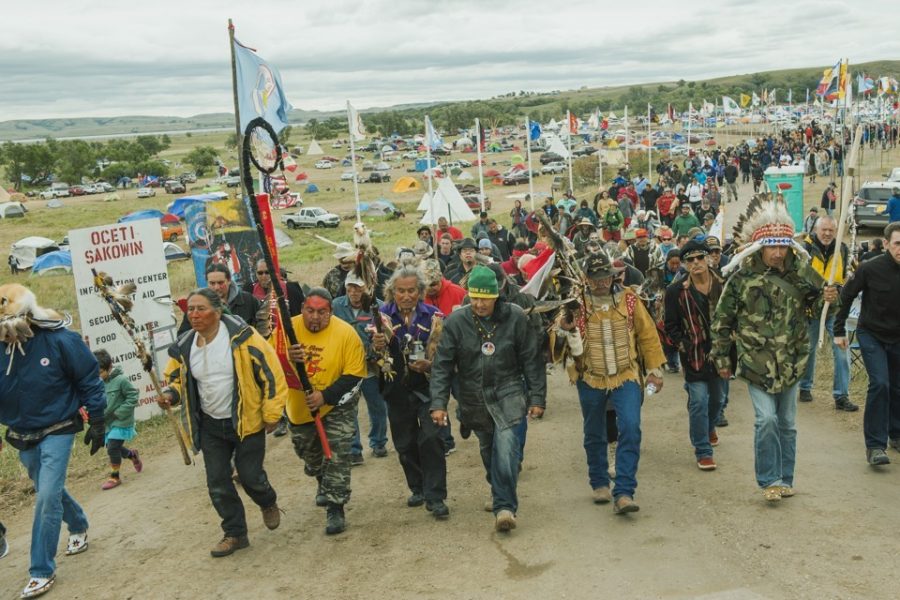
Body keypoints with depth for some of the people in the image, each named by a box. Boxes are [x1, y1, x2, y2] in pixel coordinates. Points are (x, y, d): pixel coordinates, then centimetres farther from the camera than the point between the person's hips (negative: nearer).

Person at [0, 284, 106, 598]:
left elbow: (89, 381, -10)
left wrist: (96, 422, -8)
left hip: (57, 431, -5)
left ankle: (42, 570, 2)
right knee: (50, 492, 21)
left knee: (47, 497, -11)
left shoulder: (60, 340, -19)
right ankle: (79, 527, 49)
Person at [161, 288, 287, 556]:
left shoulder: (241, 337, -19)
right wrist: (170, 394, -10)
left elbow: (272, 373, -15)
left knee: (250, 476, 1)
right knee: (217, 483, 6)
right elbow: (175, 379, 14)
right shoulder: (184, 346, -3)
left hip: (246, 421, -5)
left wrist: (271, 414, -12)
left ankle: (268, 503, 37)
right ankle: (235, 534, 25)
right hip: (210, 425, 5)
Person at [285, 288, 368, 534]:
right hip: (299, 407, 4)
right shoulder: (289, 329, -13)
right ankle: (324, 483, 53)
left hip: (337, 406, -4)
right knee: (307, 452, 23)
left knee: (337, 457, -9)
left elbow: (354, 376, -18)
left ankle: (335, 509, 5)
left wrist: (326, 396, -29)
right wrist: (286, 357, -32)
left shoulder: (346, 334, -20)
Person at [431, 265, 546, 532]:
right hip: (473, 398, 2)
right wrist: (438, 403, -14)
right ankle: (499, 492, 39)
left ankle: (504, 506, -14)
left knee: (506, 443, -20)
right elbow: (442, 365, -7)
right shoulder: (456, 322, -8)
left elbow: (532, 360, -3)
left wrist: (537, 398, -3)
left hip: (508, 392, -2)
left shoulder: (515, 318, -9)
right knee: (487, 448, 14)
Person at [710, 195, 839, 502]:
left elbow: (816, 302, 14)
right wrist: (722, 357, -1)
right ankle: (770, 480, 3)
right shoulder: (742, 278, -10)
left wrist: (828, 297, -10)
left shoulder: (800, 272, -1)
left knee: (787, 424, 12)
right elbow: (722, 321, -3)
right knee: (766, 419, -13)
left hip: (791, 362, 3)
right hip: (756, 362, -3)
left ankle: (785, 479, 27)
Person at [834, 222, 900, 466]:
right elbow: (846, 296, -4)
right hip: (871, 335, -3)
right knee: (879, 384, -15)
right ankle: (875, 445, -9)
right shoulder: (870, 268, -16)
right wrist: (839, 331, -2)